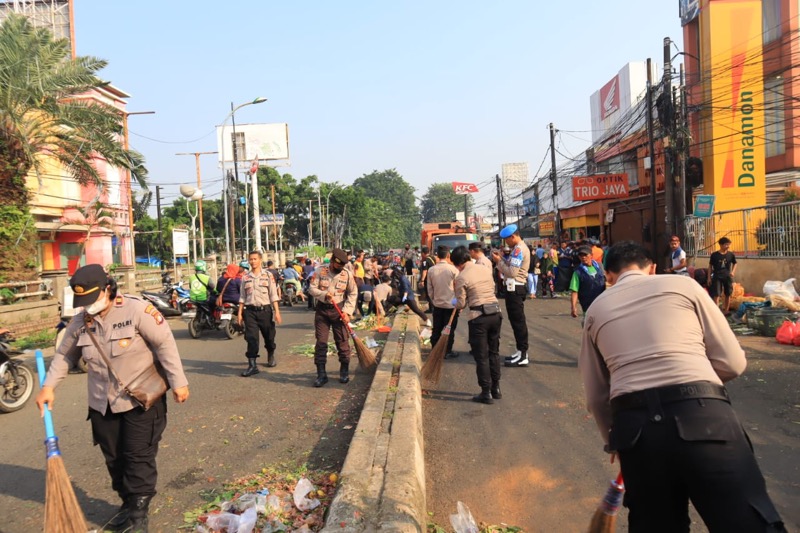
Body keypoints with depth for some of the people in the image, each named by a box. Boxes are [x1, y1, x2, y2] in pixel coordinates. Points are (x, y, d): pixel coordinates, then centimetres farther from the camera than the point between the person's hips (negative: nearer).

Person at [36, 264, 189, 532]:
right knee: (114, 458, 15)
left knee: (139, 457, -2)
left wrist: (178, 382, -16)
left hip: (141, 400, -5)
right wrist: (48, 386, 1)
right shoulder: (80, 322, -1)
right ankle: (128, 503, 34)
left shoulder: (137, 310, -18)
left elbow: (165, 344, -17)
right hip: (102, 404, 6)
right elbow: (64, 355, 12)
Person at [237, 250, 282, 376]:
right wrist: (240, 313, 5)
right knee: (251, 338, -7)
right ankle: (252, 365, -5)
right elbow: (242, 297, 11)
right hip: (250, 311, 1)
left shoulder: (268, 275, -1)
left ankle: (271, 356, 38)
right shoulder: (245, 277, 7)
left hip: (265, 310, -1)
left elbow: (273, 295, -3)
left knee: (269, 337, 12)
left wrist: (277, 311, -8)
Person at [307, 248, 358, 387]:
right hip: (322, 309, 1)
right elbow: (312, 288, -3)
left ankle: (344, 372, 18)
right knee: (321, 342, 1)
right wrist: (324, 295, -21)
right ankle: (321, 374, 8)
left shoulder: (348, 274, -3)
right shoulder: (321, 272, -2)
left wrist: (347, 311, -10)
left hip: (339, 310, 0)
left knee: (342, 341, 3)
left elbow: (353, 294, -1)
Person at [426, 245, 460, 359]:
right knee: (449, 330, 7)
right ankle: (447, 352, 13)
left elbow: (430, 289, 3)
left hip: (437, 304, 4)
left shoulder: (431, 270, -4)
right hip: (451, 304, -3)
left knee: (436, 329, 13)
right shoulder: (453, 269, -14)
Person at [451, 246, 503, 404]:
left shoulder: (461, 277, -10)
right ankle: (496, 389, 25)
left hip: (478, 317, -6)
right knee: (494, 352, 17)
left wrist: (453, 302, 16)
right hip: (496, 313, 6)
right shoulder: (485, 270, 8)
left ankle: (486, 393, 8)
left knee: (481, 356, 3)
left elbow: (461, 304, -6)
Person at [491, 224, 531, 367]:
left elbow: (512, 272, -22)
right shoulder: (520, 248, 19)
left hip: (515, 288, -11)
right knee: (517, 320, 14)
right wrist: (500, 260, 6)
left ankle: (523, 355, -5)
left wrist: (499, 261, -11)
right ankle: (521, 351, 21)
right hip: (515, 287, 11)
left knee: (518, 321, -8)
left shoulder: (519, 249, -15)